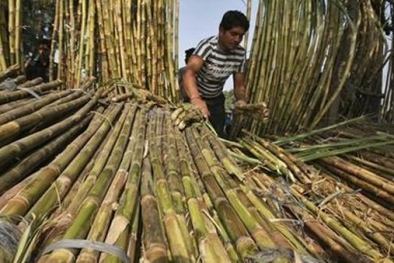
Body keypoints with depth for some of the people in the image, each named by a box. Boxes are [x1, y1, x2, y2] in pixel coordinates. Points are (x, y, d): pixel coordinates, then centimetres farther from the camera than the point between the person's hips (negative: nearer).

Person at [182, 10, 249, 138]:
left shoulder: (240, 53, -11)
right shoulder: (207, 45, -27)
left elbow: (239, 85, -6)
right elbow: (189, 71, -43)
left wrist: (241, 100, -29)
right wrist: (195, 98, -61)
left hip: (216, 100, 5)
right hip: (196, 98, -4)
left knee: (218, 134, 7)